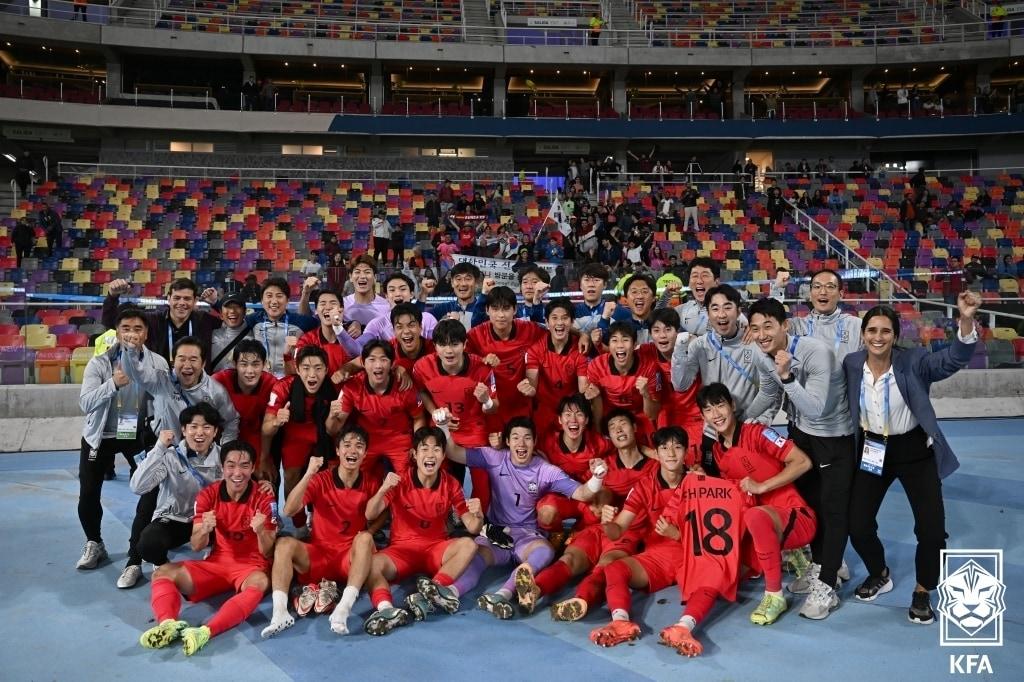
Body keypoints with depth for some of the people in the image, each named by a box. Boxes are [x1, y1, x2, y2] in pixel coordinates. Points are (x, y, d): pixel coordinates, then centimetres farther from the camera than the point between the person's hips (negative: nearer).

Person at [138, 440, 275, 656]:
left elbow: (267, 552, -10)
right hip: (217, 563, 5)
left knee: (259, 583, -39)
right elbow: (196, 547, -2)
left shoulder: (263, 499, -12)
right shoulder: (208, 495, -3)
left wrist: (260, 531, -33)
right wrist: (205, 530, -25)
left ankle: (205, 632, -53)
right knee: (163, 573, -13)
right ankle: (168, 624, -39)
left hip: (251, 567, -4)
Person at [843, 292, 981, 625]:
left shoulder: (914, 362, -17)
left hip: (914, 450, -2)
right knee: (858, 525, 2)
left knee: (931, 529, -5)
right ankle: (879, 574, 35)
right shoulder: (851, 363, -9)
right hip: (872, 451, 2)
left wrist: (967, 319, -50)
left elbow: (954, 358, -34)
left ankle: (923, 591, 24)